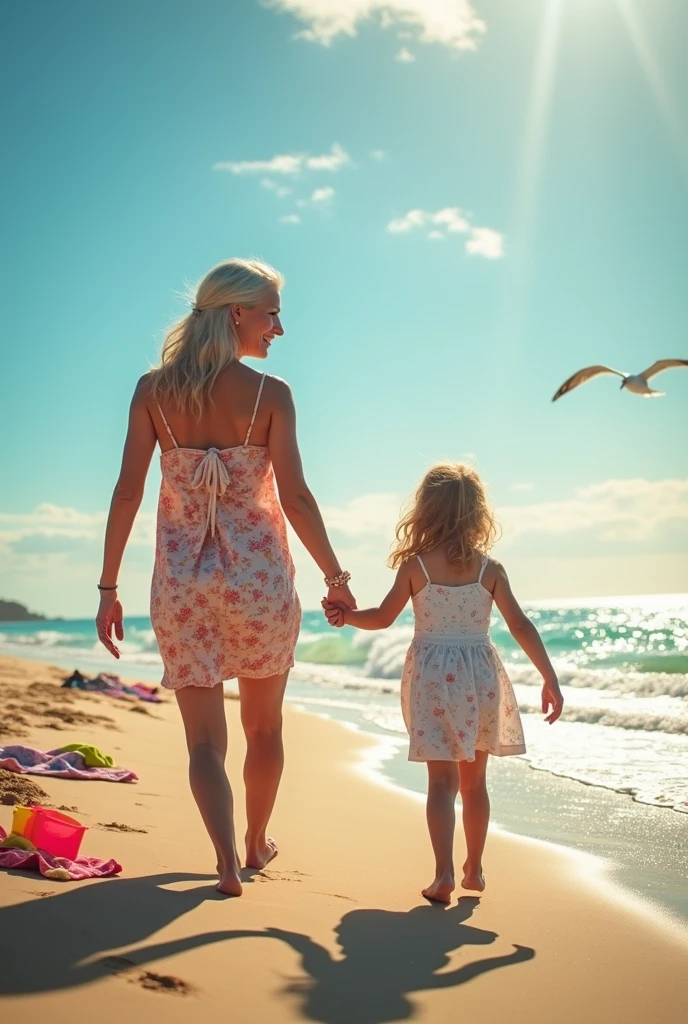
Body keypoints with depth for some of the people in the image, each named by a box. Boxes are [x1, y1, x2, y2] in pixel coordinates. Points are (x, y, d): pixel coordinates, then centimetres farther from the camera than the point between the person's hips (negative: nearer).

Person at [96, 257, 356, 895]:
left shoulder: (153, 390, 0)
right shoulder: (270, 393, -7)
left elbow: (128, 492, -4)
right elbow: (295, 496, -10)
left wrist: (108, 587, 1)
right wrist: (336, 577, 0)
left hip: (181, 579, 1)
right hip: (259, 574, -1)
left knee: (204, 739, 8)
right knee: (264, 727, 20)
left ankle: (228, 861, -7)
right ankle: (257, 843, 36)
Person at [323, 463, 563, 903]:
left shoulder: (415, 565, -5)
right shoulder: (490, 569, -1)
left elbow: (383, 618, 1)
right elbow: (521, 626, -4)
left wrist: (346, 616, 18)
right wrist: (550, 679, 0)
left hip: (434, 675, -2)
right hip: (480, 677, 2)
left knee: (442, 779, 0)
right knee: (474, 780, 16)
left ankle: (445, 872, -14)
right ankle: (474, 869, 25)